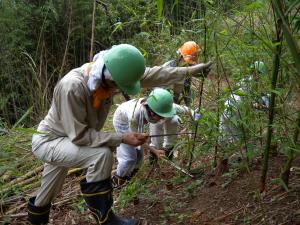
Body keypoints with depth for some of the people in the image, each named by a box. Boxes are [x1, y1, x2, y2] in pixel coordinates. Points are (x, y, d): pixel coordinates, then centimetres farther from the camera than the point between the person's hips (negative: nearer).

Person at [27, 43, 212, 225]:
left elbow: (153, 74, -8)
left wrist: (191, 71, -5)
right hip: (49, 141, -7)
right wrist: (122, 138, -30)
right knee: (102, 154, -29)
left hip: (67, 142, 7)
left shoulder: (108, 75, -16)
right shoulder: (72, 87, -36)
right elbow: (79, 135, -31)